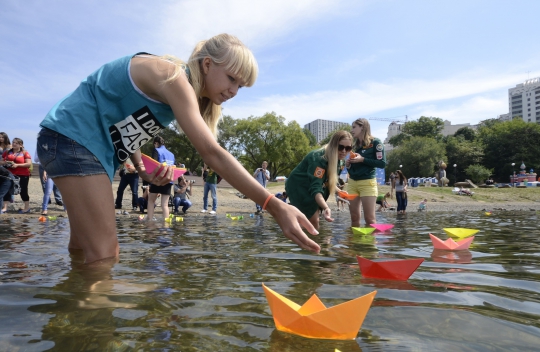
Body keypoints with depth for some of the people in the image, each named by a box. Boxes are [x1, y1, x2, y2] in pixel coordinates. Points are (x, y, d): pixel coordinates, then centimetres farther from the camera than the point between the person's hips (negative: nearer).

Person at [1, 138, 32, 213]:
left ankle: (27, 207, 6)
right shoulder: (7, 152, 12)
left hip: (22, 175, -5)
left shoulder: (25, 153, -2)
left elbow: (29, 164, -10)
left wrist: (17, 165, -19)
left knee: (23, 191, -1)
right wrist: (5, 163, -7)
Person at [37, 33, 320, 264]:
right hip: (72, 137, -10)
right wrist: (274, 206, -40)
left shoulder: (181, 90, 8)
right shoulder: (173, 77, -22)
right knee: (104, 254, -15)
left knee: (85, 249, 16)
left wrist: (142, 168, -3)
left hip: (87, 143, 10)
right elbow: (212, 153, -34)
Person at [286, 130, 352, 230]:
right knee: (313, 221, -13)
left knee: (313, 220, 12)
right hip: (298, 186, -9)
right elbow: (315, 187, -41)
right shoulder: (319, 158, -31)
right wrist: (326, 208, -55)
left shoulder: (336, 159, -5)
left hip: (309, 186, 9)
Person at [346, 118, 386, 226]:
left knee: (369, 219, -6)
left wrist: (362, 159, -16)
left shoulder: (375, 142, -3)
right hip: (352, 182, 6)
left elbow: (382, 163, -10)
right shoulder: (355, 144, 15)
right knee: (354, 217, 6)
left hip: (367, 183, -6)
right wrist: (349, 164, 1)